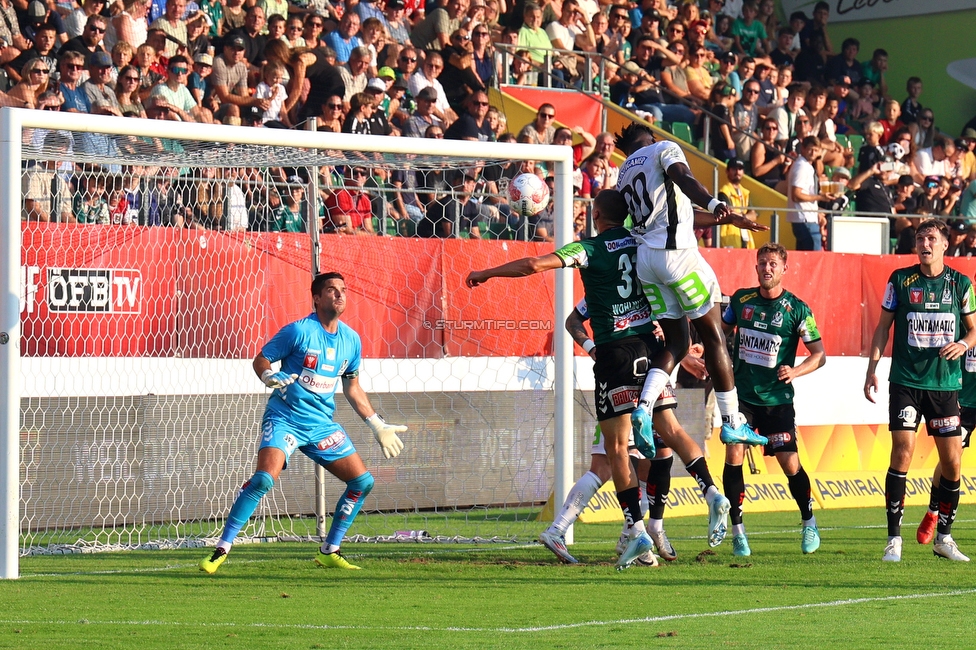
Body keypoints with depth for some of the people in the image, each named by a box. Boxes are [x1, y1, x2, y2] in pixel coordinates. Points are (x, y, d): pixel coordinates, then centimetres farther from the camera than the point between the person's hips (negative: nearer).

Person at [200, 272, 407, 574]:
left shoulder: (351, 339, 7)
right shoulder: (299, 331, -10)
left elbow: (352, 387, 20)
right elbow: (260, 359, -3)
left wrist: (377, 426, 21)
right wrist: (270, 376, -25)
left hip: (322, 424, 6)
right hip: (285, 418, -6)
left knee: (362, 481, 1)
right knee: (264, 478, -25)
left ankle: (329, 552, 14)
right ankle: (220, 551, -18)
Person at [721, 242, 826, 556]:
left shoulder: (796, 309, -4)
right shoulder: (741, 300, 4)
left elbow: (819, 355, -1)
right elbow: (722, 333, 21)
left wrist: (795, 371, -18)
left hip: (777, 399, -2)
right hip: (742, 394, 2)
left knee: (789, 461, -2)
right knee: (734, 454, -12)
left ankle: (809, 524, 21)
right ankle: (737, 531, -5)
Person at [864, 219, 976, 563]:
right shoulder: (900, 280, 1)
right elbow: (883, 325, 7)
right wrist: (872, 368, -1)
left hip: (945, 383, 2)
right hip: (906, 381, -2)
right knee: (903, 453, -11)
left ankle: (944, 537, 17)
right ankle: (894, 538, -5)